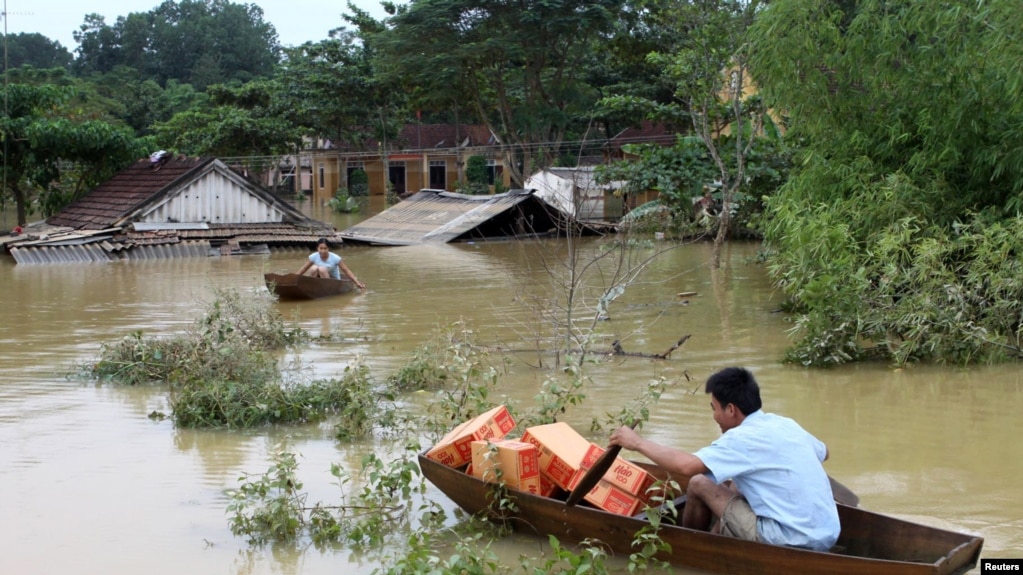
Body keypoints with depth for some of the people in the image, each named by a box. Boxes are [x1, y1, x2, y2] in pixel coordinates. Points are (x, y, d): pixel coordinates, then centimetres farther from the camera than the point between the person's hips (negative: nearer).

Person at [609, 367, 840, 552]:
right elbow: (823, 452, 29)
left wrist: (638, 443, -12)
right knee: (732, 487, 23)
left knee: (699, 484, 1)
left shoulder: (743, 438, -14)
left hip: (794, 542, -9)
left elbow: (686, 465, -25)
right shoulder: (785, 424, 10)